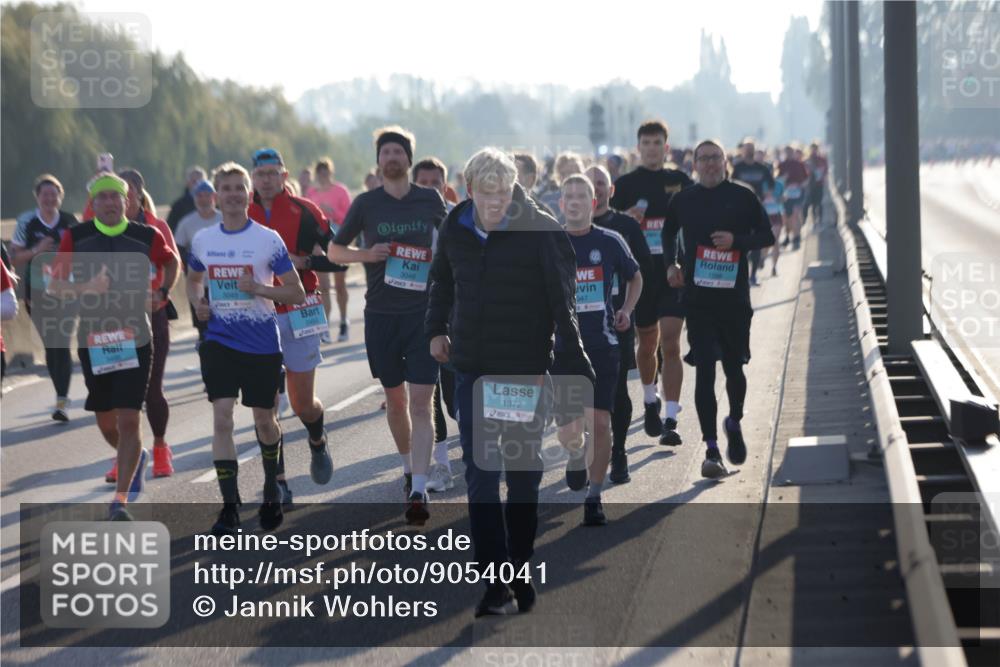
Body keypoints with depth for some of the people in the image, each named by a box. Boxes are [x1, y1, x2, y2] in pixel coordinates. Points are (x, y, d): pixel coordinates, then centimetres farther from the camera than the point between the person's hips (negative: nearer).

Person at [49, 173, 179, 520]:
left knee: (128, 419, -11)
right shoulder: (76, 238, -1)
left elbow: (172, 262, 20)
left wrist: (163, 292, 4)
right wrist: (86, 288, -17)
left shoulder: (147, 237, 0)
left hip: (135, 338, -2)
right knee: (105, 420, 12)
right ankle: (134, 458, 44)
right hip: (92, 338, 2)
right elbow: (55, 285, 1)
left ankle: (121, 500, -8)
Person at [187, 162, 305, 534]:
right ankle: (230, 508, -10)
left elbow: (297, 293, -4)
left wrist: (259, 288, -20)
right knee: (221, 418, -12)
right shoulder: (203, 240, 4)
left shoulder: (268, 240, -6)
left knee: (264, 421, 10)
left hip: (262, 345, -1)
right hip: (220, 341, 2)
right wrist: (198, 302, 2)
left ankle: (272, 490, 37)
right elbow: (193, 279, 23)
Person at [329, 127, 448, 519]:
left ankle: (419, 490, -15)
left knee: (421, 402, -10)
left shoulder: (431, 200, 4)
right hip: (381, 314, 1)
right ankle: (409, 468, 35)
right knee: (395, 399, 13)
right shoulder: (366, 203, 3)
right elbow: (335, 251, 9)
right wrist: (366, 254, -9)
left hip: (423, 313, -1)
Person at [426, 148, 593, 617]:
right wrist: (437, 328, 14)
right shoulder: (455, 229, 2)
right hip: (472, 370, 4)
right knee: (480, 479, -2)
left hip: (525, 372, -4)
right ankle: (495, 582, -3)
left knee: (523, 477, 9)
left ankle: (520, 572, 22)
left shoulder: (542, 231, -13)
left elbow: (564, 305, -13)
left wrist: (578, 371, -17)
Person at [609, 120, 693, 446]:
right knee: (647, 343, 13)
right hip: (640, 272, 1)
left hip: (674, 272, -1)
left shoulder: (680, 181, 5)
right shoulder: (625, 184, 3)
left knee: (670, 343, -11)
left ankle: (670, 420, -14)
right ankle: (650, 401, 39)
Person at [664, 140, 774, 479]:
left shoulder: (743, 197, 1)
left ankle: (734, 423, 39)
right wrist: (671, 263, 9)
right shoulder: (683, 200, 6)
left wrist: (736, 240, -12)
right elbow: (669, 232, 24)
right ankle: (712, 449, -5)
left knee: (734, 367, 10)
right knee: (704, 371, -6)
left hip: (734, 295, 0)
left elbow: (766, 235, 4)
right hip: (697, 296, 0)